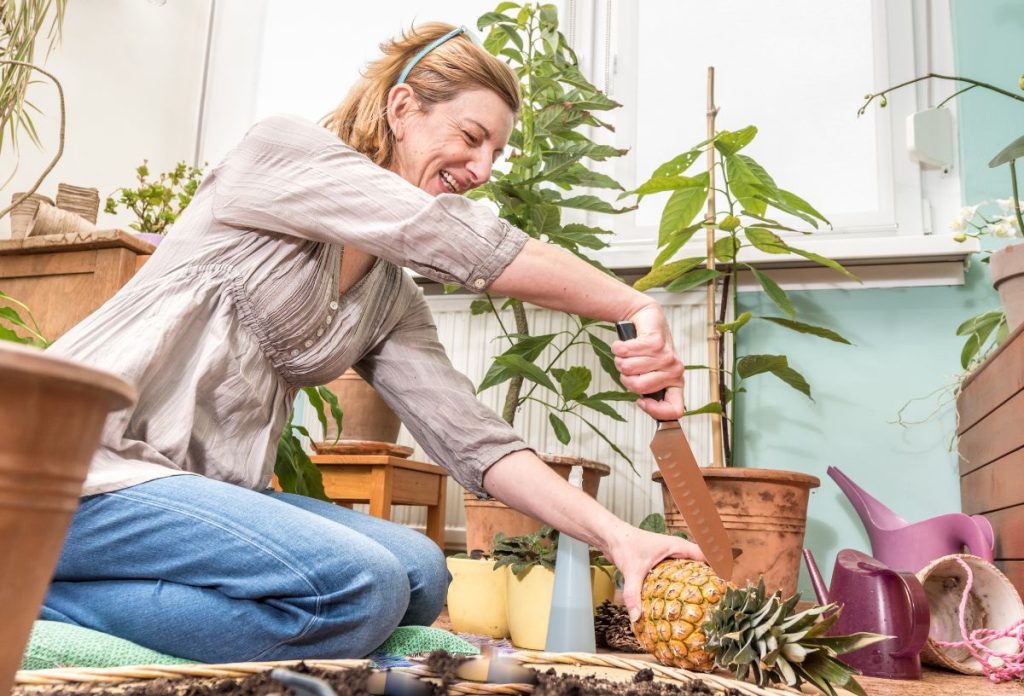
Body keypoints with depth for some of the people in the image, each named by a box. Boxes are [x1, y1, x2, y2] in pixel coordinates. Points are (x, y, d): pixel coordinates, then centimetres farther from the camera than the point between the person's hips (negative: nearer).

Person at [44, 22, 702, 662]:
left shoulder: (395, 302, 11)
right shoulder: (282, 148, -7)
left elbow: (469, 435, 1)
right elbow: (457, 236, -20)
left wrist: (614, 534, -11)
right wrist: (638, 308, -18)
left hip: (206, 493, 9)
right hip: (84, 464, -8)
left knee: (420, 574, -9)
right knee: (359, 586, -24)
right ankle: (37, 599, -11)